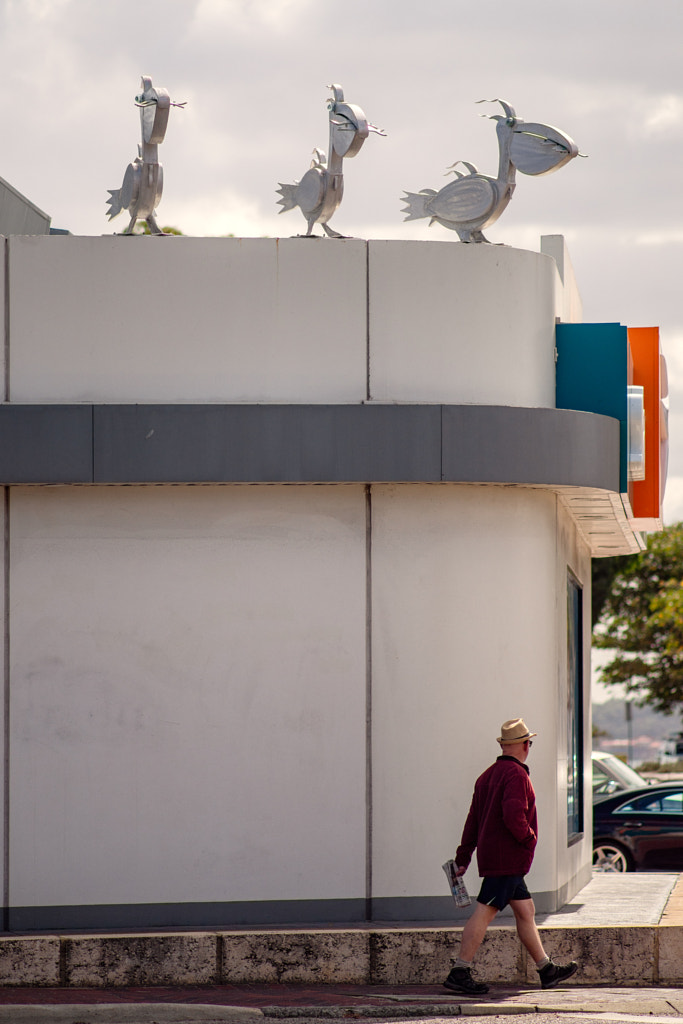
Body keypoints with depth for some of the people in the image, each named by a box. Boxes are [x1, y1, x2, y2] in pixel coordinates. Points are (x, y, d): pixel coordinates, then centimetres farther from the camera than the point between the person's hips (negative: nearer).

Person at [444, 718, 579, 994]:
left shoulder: (488, 775, 16)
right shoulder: (516, 775, -13)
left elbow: (473, 821, 17)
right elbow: (513, 816, -26)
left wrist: (462, 858, 18)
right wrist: (530, 838, -10)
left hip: (491, 855, 10)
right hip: (507, 857, -10)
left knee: (525, 911, 14)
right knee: (484, 912, -10)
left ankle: (547, 971, 18)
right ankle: (459, 973, -11)